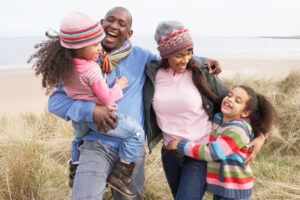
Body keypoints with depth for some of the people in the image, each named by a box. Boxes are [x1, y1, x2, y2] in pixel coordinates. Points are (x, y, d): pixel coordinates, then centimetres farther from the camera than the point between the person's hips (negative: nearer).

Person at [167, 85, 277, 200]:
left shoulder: (239, 129, -24)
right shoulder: (218, 118, 1)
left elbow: (211, 153, -26)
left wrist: (180, 145, -19)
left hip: (234, 191, -8)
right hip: (221, 186, 8)